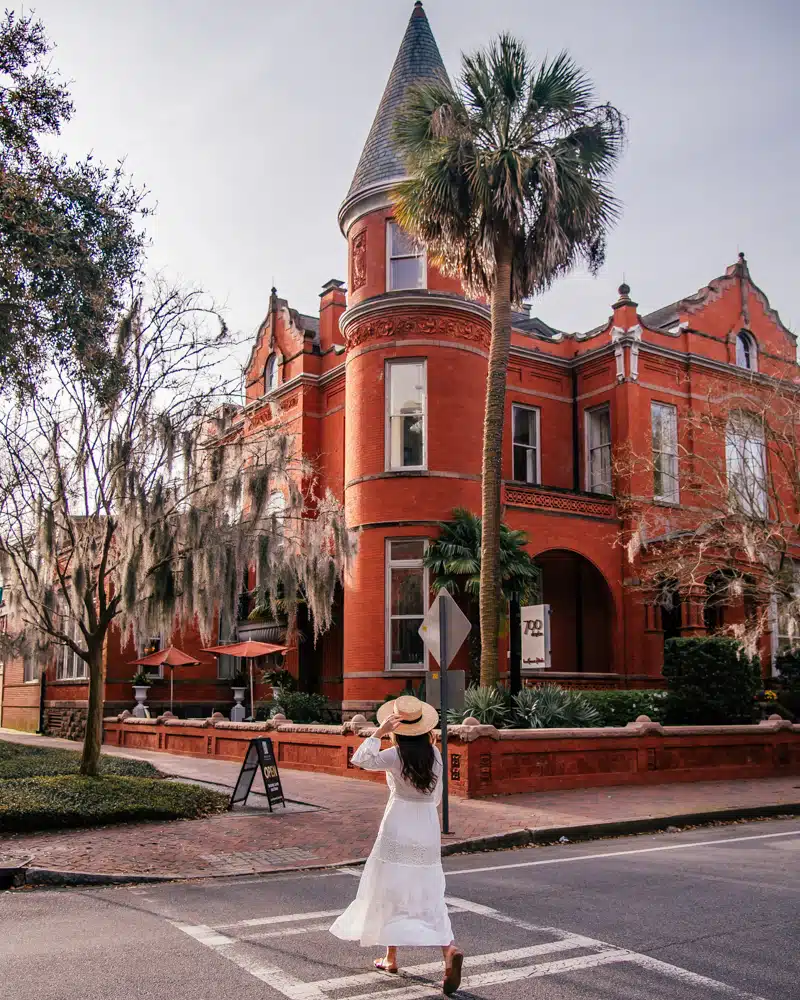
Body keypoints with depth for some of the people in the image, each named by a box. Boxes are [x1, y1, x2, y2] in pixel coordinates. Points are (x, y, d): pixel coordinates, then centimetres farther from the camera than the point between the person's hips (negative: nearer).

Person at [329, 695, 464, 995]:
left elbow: (359, 759, -20)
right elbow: (436, 797, 12)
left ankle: (391, 957, 16)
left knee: (391, 890, 9)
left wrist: (379, 733, -20)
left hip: (398, 829, -4)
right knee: (428, 896, 7)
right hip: (429, 828, 4)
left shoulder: (396, 756, -12)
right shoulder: (435, 754, 2)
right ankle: (449, 950, -12)